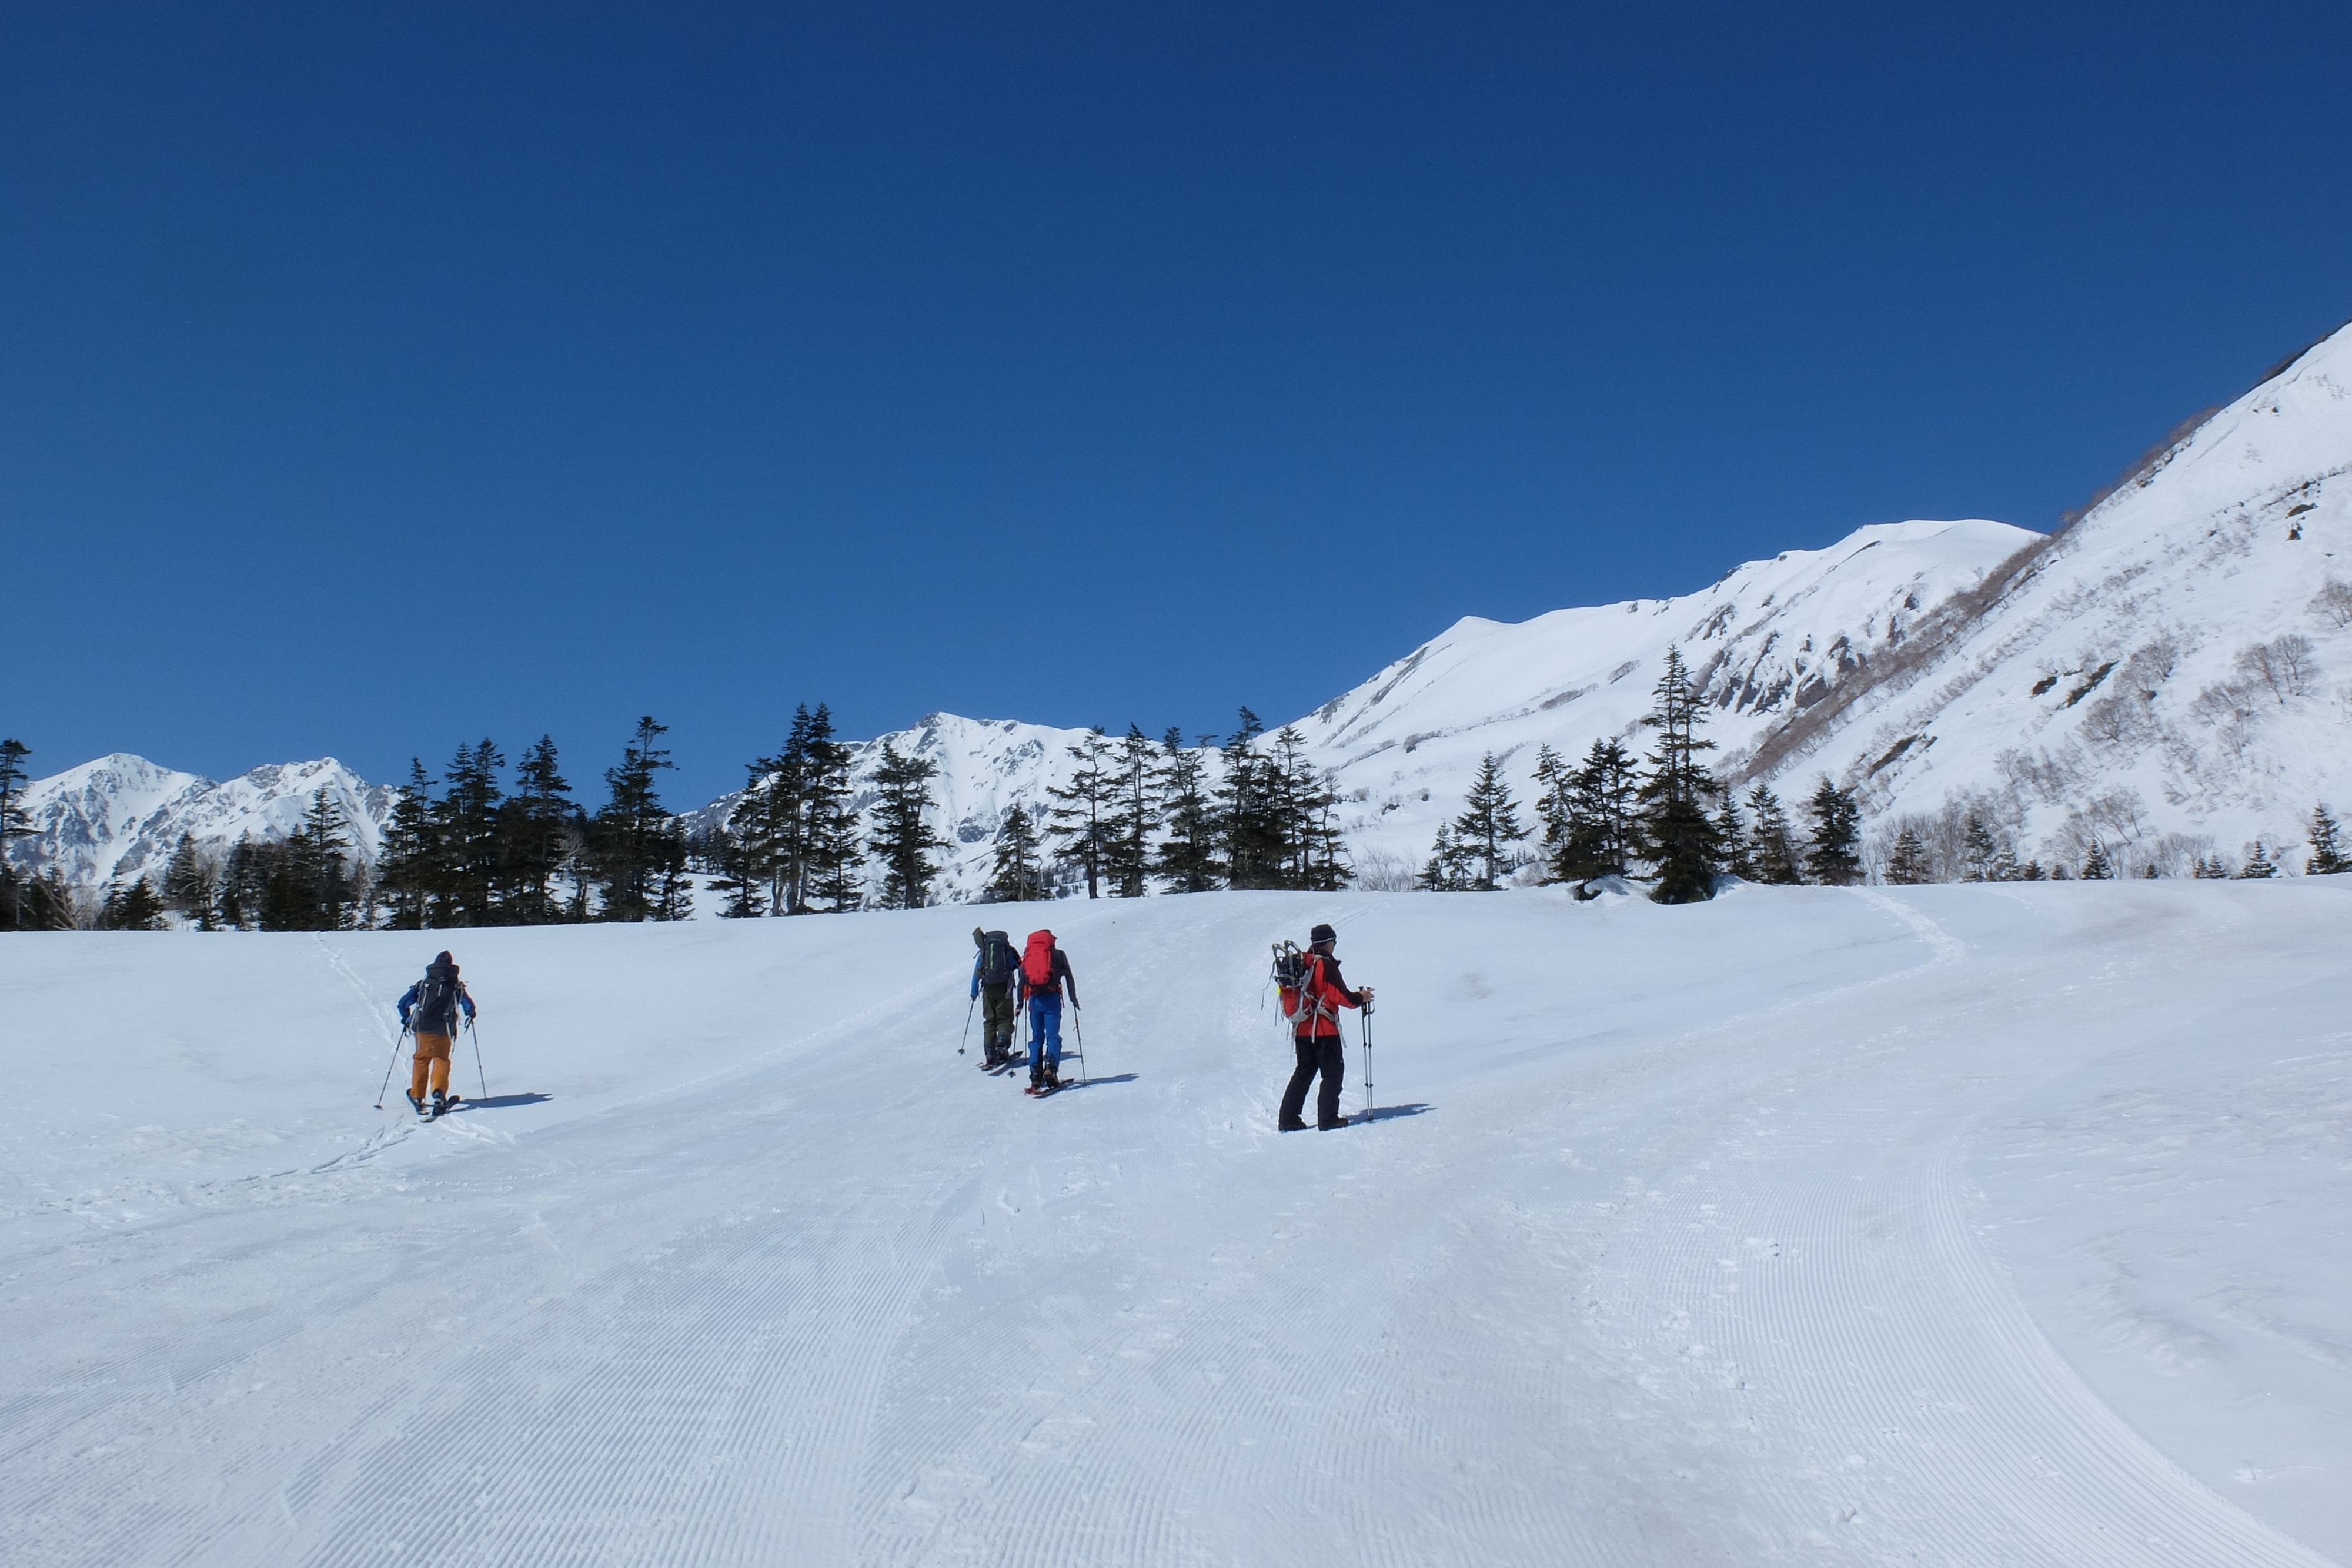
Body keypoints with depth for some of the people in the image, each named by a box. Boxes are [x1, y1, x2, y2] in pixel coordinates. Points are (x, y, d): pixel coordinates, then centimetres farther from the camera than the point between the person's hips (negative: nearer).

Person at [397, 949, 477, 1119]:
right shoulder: (457, 986, 5)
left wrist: (406, 1019, 24)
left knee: (421, 1059, 15)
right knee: (441, 1060, 7)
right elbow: (470, 1006, 6)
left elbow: (404, 1002, 8)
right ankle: (439, 1091, -16)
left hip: (422, 1027, 1)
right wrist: (470, 1015, 29)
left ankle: (417, 1096, 17)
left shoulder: (424, 983, 8)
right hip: (443, 1029, -1)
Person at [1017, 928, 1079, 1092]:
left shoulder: (1027, 956, 14)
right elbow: (1069, 977, 7)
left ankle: (1035, 1075, 1)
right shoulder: (1058, 954, 8)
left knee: (1036, 1037, 11)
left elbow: (1021, 981, 13)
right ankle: (1051, 1068, -25)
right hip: (1052, 998, -2)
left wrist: (1020, 1003, 20)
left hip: (1034, 1000, 3)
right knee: (1053, 1036, -3)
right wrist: (1073, 998, 14)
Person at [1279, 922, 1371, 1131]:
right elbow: (1339, 995, -14)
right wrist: (1360, 998, 2)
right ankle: (1328, 1119, -1)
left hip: (1302, 1029, 7)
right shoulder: (1326, 965, -13)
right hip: (1324, 1030, -7)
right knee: (1333, 1073, 3)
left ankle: (1288, 1119, 12)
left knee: (1304, 1072, 15)